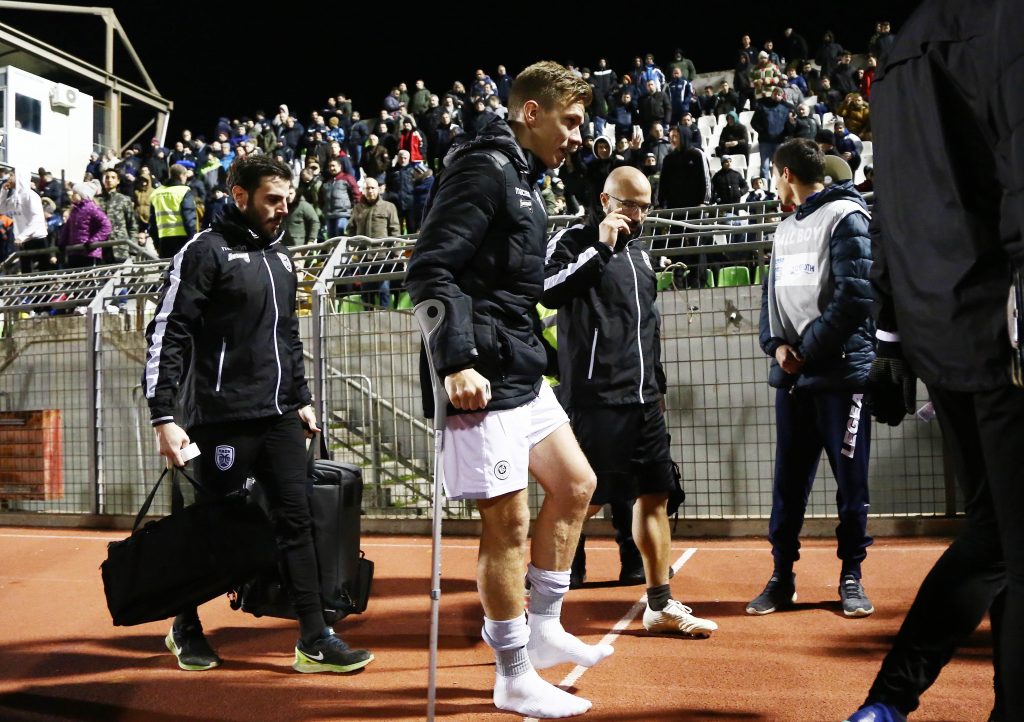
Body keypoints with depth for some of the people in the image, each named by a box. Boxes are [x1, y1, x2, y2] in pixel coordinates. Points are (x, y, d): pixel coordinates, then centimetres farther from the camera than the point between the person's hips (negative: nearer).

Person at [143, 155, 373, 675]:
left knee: (295, 520, 3)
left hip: (281, 417, 7)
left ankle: (314, 641, 8)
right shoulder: (206, 252, -7)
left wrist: (302, 398, 19)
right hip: (224, 418, -6)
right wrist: (164, 416, -17)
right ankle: (185, 627, 27)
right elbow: (167, 336, -12)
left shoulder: (279, 258, 16)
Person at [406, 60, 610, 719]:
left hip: (524, 375, 11)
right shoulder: (483, 170, -12)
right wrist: (457, 362, -28)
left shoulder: (523, 180, 18)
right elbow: (430, 269, -22)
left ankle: (542, 628, 29)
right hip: (483, 381, -11)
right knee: (508, 522, -3)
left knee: (574, 484, 17)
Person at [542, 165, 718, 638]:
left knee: (655, 496, 10)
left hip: (643, 399, 8)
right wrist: (600, 247, -21)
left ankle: (661, 607, 20)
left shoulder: (639, 253, 19)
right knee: (587, 500, -7)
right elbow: (548, 291, -24)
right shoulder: (574, 242, -4)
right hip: (596, 399, -8)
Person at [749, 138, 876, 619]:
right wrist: (776, 344, -2)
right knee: (788, 481, 8)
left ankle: (851, 578, 15)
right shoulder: (785, 229, 19)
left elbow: (856, 295, -15)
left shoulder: (846, 217, -6)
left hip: (842, 372, -7)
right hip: (792, 376, 7)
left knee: (850, 480, 3)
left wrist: (808, 351, -12)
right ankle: (782, 578, 16)